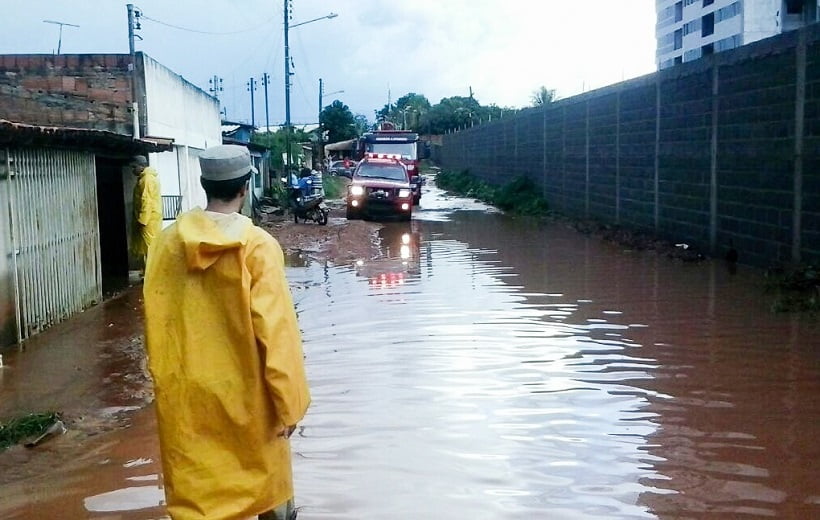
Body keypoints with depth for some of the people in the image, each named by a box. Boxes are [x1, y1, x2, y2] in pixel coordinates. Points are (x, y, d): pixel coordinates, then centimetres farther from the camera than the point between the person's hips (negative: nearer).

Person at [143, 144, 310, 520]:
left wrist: (166, 380, 16)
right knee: (266, 474, 22)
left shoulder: (167, 242, -4)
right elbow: (276, 331, -17)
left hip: (185, 394, 3)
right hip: (245, 391, -2)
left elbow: (155, 323, 4)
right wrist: (288, 401, -10)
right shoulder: (258, 246, -16)